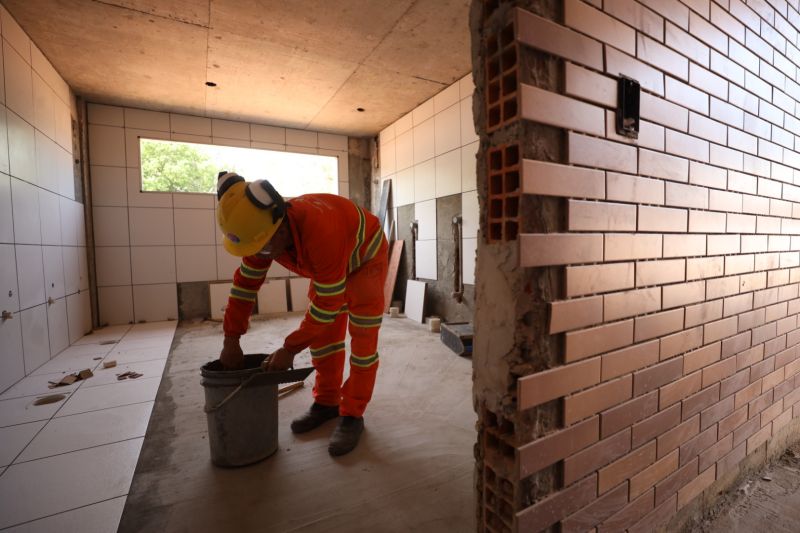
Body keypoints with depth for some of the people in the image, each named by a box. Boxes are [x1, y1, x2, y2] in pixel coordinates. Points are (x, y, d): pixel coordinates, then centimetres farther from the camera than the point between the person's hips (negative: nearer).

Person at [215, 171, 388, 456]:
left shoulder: (320, 232, -43)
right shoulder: (261, 229, -20)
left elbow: (328, 304, -35)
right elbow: (245, 284, -9)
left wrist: (290, 349, -26)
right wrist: (231, 340, -10)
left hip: (365, 257, -6)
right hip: (329, 263, 7)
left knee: (362, 337, -8)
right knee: (322, 332, 6)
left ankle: (352, 415, 5)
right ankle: (327, 402, 21)